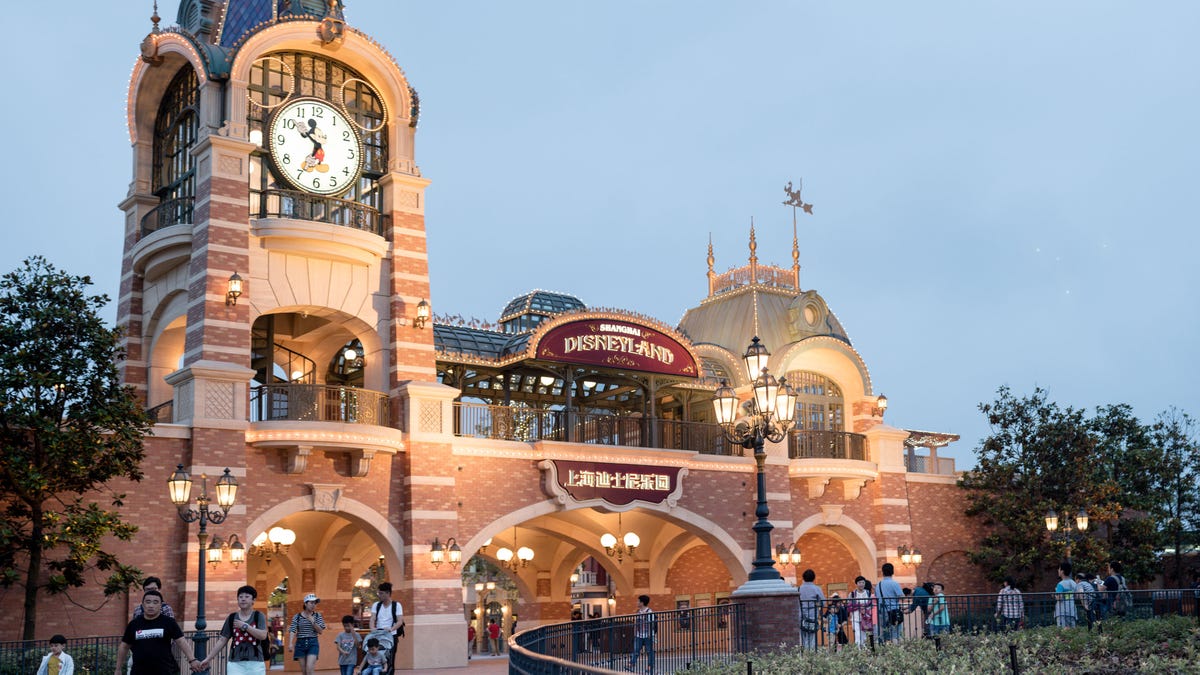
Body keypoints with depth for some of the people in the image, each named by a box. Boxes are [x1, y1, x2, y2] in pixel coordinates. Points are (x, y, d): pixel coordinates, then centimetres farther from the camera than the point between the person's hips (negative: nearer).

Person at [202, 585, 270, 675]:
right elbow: (222, 640, 12)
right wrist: (209, 658, 9)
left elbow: (263, 635, -10)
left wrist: (245, 626, -12)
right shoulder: (231, 618, 10)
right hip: (235, 663, 1)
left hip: (255, 663, -1)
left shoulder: (259, 616, 4)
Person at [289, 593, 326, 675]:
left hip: (313, 643, -1)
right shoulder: (297, 617, 3)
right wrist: (291, 643, -22)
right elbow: (292, 631, -6)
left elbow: (321, 631, 2)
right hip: (300, 643, 1)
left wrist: (313, 622, -14)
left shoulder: (317, 616, 5)